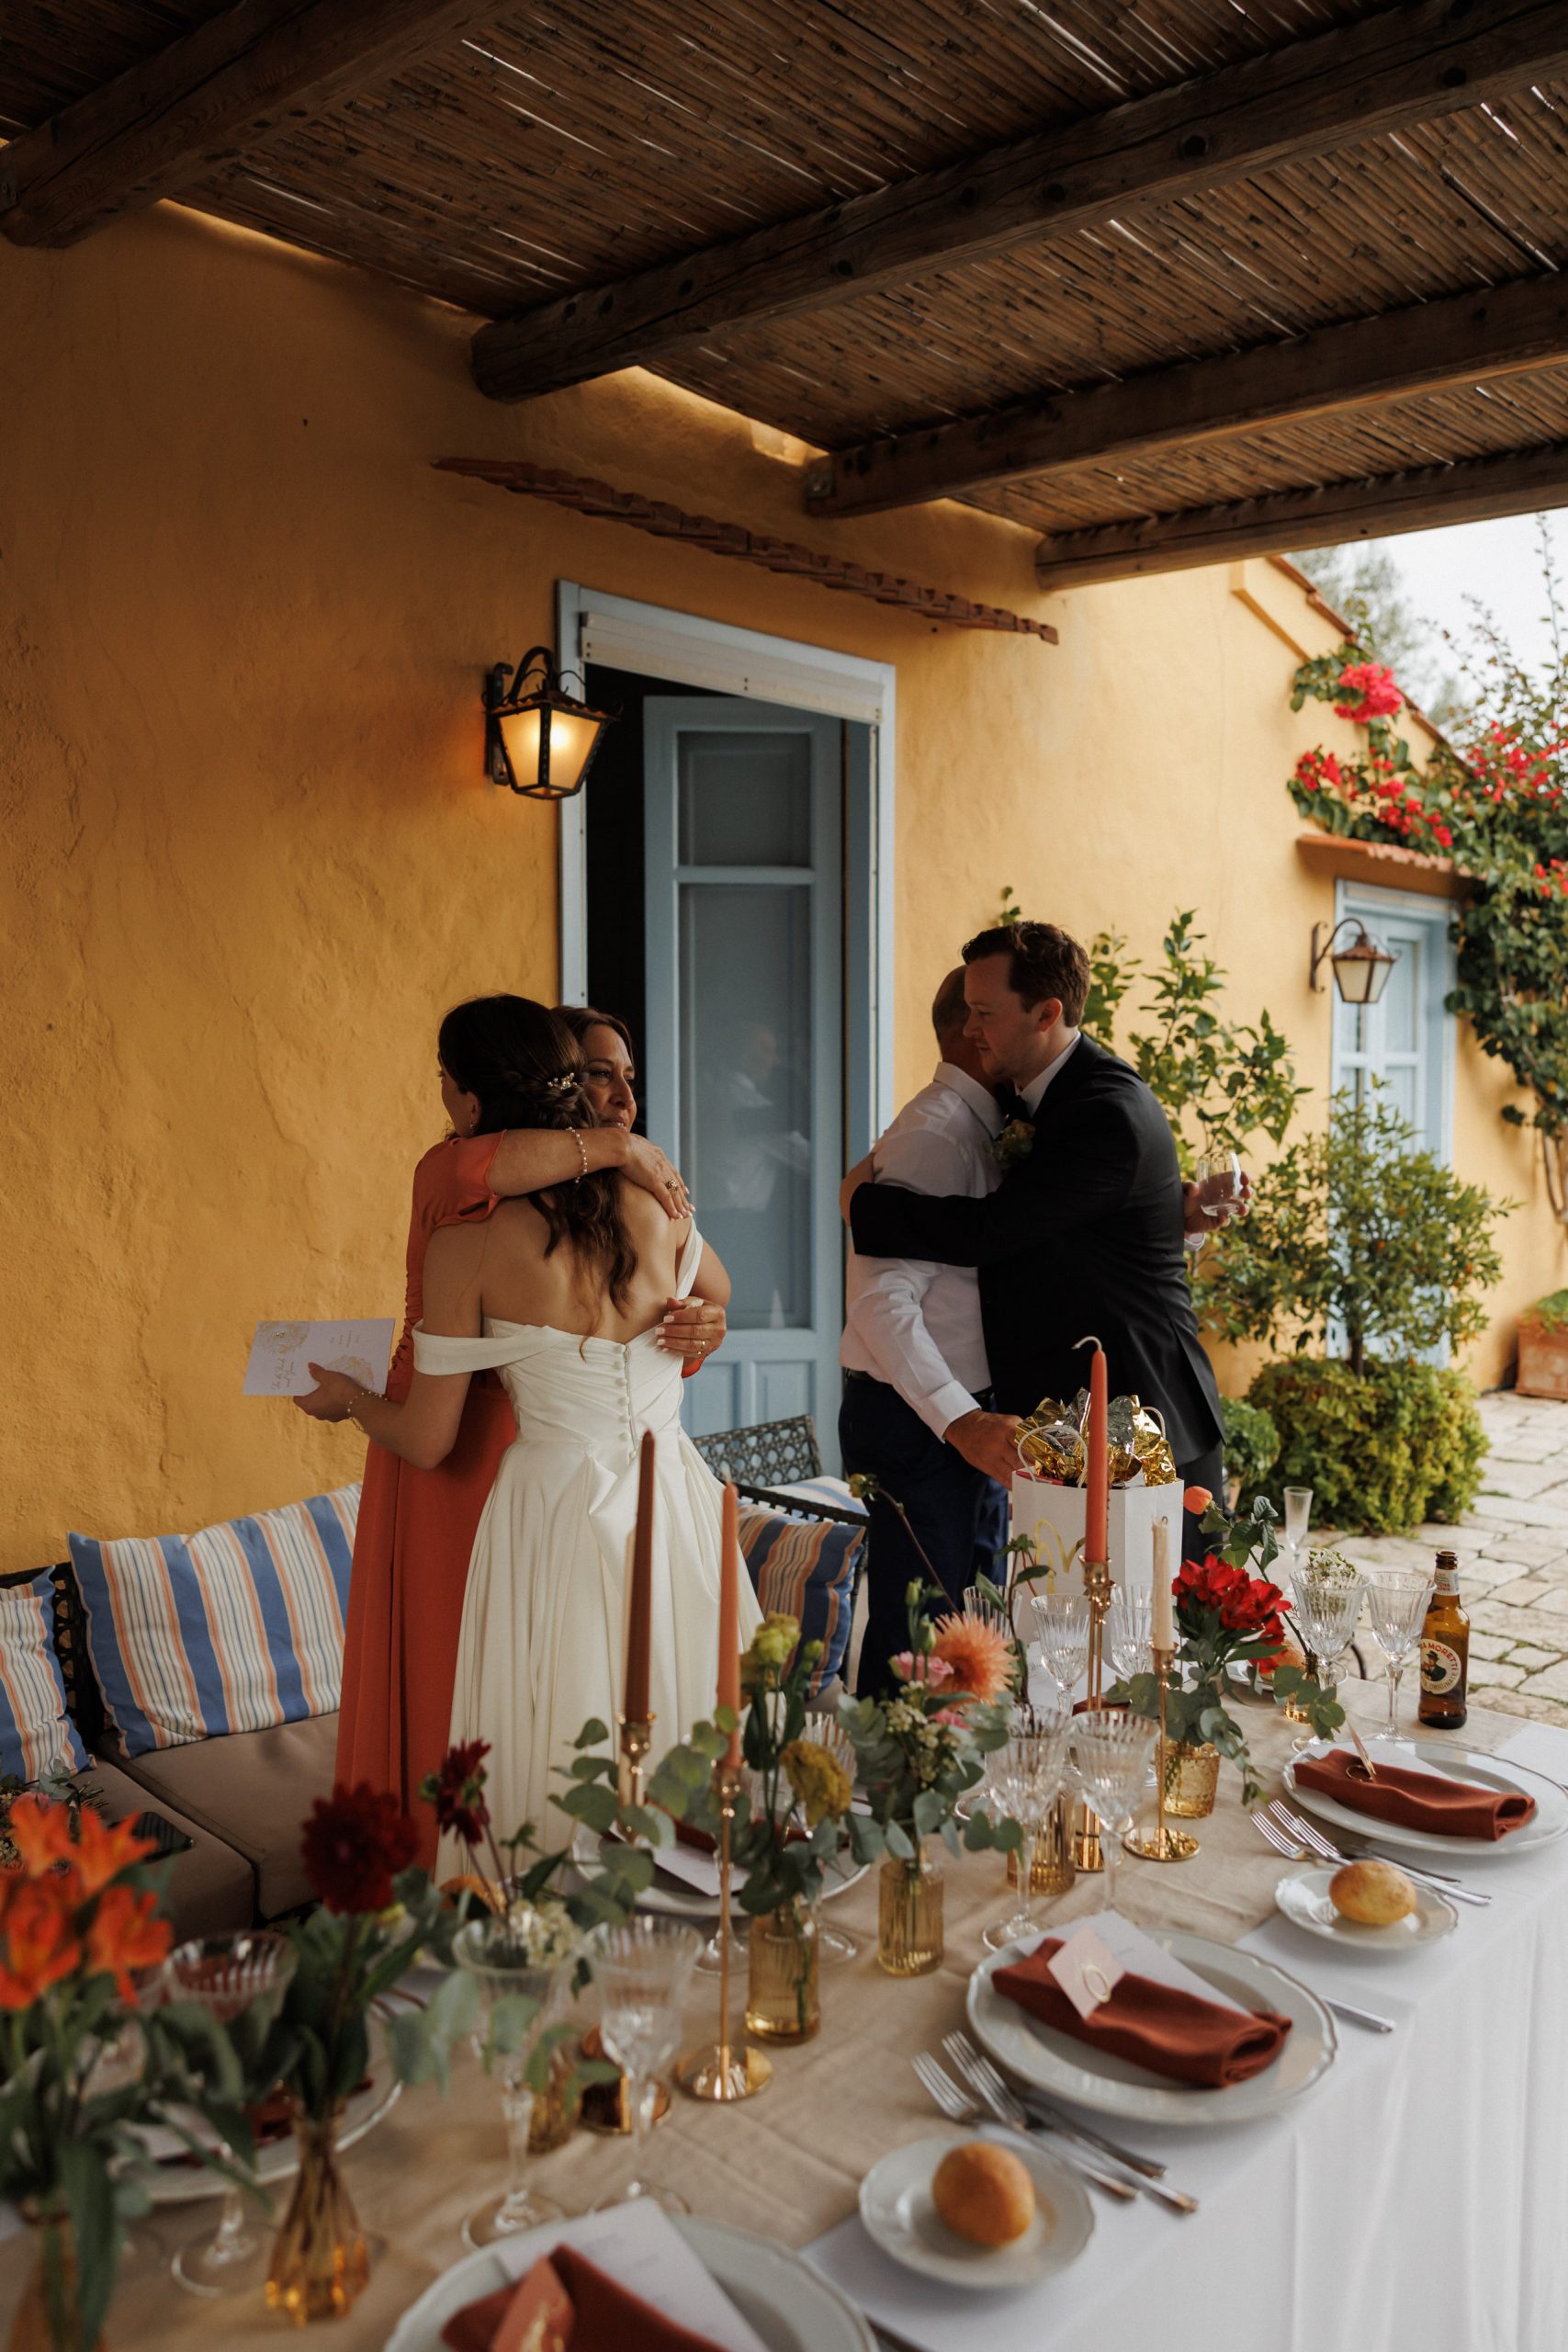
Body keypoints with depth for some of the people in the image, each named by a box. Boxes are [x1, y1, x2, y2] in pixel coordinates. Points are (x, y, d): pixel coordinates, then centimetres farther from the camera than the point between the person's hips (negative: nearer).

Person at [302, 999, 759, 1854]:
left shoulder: (467, 1242, -11)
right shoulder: (651, 1201, 0)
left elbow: (427, 1442, -5)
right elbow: (717, 1290, 24)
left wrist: (343, 1391, 14)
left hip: (556, 1508, -4)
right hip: (672, 1503, 4)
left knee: (561, 1761, 9)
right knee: (682, 1743, 18)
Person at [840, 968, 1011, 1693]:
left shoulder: (981, 1131, 13)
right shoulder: (935, 1135, -18)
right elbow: (880, 1298, -26)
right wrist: (959, 1418, -30)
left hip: (963, 1417, 10)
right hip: (917, 1423, -10)